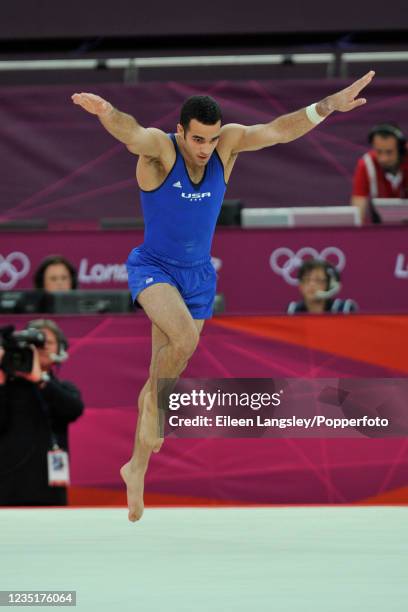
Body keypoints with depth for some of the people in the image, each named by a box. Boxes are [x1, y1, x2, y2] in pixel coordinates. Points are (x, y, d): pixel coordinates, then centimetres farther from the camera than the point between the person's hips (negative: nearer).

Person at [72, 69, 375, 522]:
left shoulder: (228, 144, -10)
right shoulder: (158, 148, -22)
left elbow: (279, 130, -18)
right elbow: (129, 132, -44)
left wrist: (328, 105, -33)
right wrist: (107, 113, -68)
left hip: (198, 276, 5)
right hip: (153, 268, -5)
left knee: (169, 366, 11)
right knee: (184, 336, -34)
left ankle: (136, 470, 24)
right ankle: (152, 396, -6)